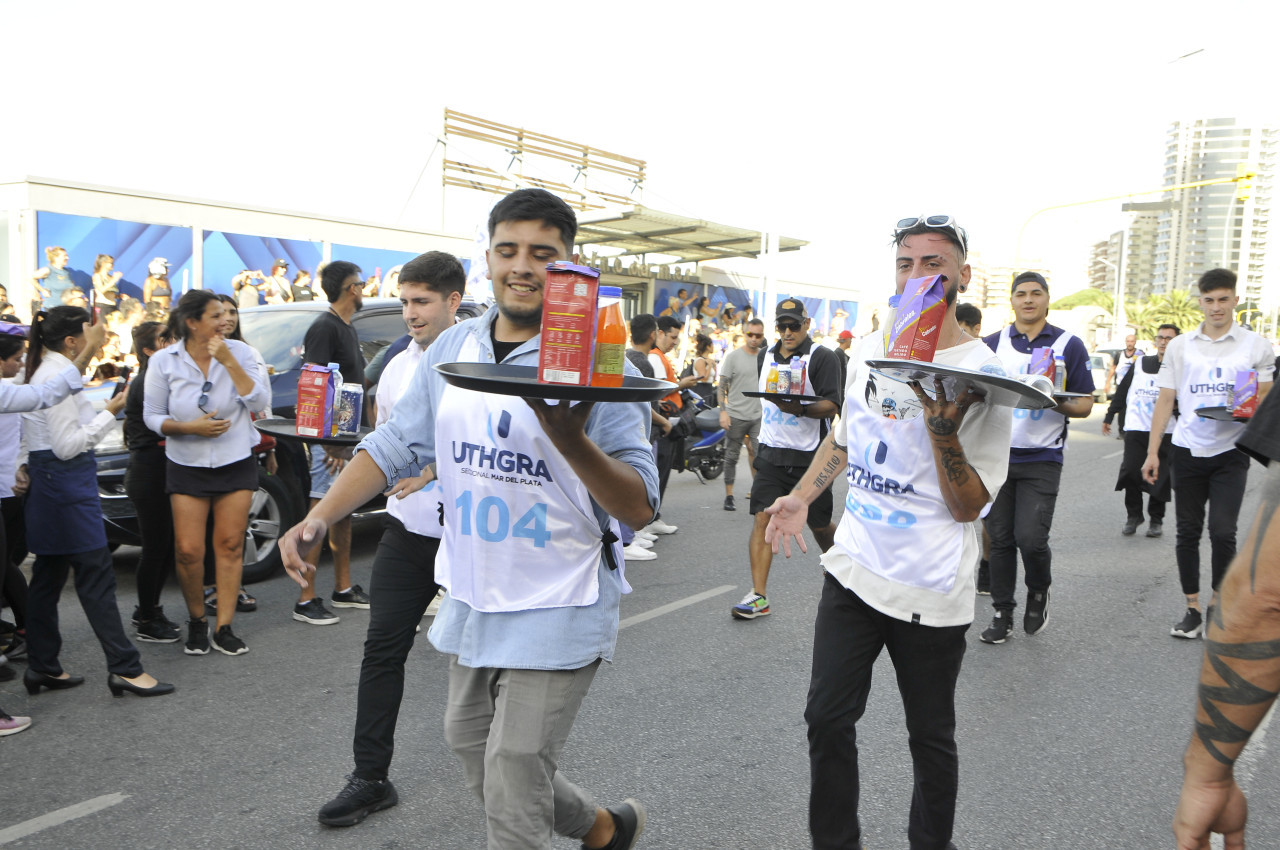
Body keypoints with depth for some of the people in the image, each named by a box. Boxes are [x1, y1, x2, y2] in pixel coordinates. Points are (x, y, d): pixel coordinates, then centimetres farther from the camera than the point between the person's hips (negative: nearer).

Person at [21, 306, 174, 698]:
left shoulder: (44, 372, 14)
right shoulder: (58, 376, -16)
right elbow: (66, 446, -19)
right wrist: (109, 413, -16)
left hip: (47, 479, 10)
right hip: (67, 479, -10)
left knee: (49, 574, 14)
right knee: (96, 574, -9)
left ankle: (42, 666, 23)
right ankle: (125, 668, -6)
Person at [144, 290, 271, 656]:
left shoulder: (240, 352, -4)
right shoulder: (164, 361, -4)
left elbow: (261, 402, -14)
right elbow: (152, 417, 0)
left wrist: (228, 361, -20)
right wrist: (190, 427, -17)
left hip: (236, 463, 1)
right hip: (187, 466, 0)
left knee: (230, 546, 2)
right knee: (188, 550, -3)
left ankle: (223, 628, 12)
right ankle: (196, 620, 21)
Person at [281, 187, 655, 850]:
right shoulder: (452, 350, 2)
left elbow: (640, 507, -20)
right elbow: (394, 446, 6)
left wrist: (573, 442, -38)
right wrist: (321, 516, -8)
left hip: (556, 609, -7)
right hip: (471, 597, 7)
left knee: (512, 779, -1)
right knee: (470, 746, 23)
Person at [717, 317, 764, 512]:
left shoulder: (766, 356, 8)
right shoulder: (733, 356, -2)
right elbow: (722, 386, -3)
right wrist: (723, 411, -11)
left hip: (759, 416, 2)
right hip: (736, 415, -2)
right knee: (732, 456, 5)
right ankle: (729, 496, 14)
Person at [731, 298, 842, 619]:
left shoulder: (822, 357, -8)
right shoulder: (768, 356, 12)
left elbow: (832, 406, -17)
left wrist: (801, 409, -33)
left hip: (808, 457, -4)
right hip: (771, 452, 4)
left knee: (820, 525, 10)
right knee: (761, 519, -6)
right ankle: (758, 596, -3)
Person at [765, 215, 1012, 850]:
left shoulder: (980, 375, -11)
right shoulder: (870, 350, 6)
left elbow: (969, 506, -14)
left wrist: (942, 423, -27)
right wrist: (801, 498, 13)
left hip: (930, 591, -5)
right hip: (853, 568, 5)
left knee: (930, 737, 11)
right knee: (827, 720, 9)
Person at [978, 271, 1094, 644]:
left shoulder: (1069, 345, 3)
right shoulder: (992, 344, 8)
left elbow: (1085, 404, 2)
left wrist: (1058, 404, -19)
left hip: (1042, 459, -2)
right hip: (996, 454, 2)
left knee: (1030, 537, -11)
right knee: (1000, 538, 5)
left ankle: (1039, 591, 21)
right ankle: (1003, 614, 18)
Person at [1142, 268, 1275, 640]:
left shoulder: (1255, 345, 2)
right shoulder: (1180, 346, 6)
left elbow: (1265, 400, 8)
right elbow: (1165, 401, 6)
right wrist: (1152, 452, 1)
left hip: (1231, 453, -2)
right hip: (1188, 451, 2)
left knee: (1222, 532, -8)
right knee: (1188, 532, 6)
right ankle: (1193, 609, 16)